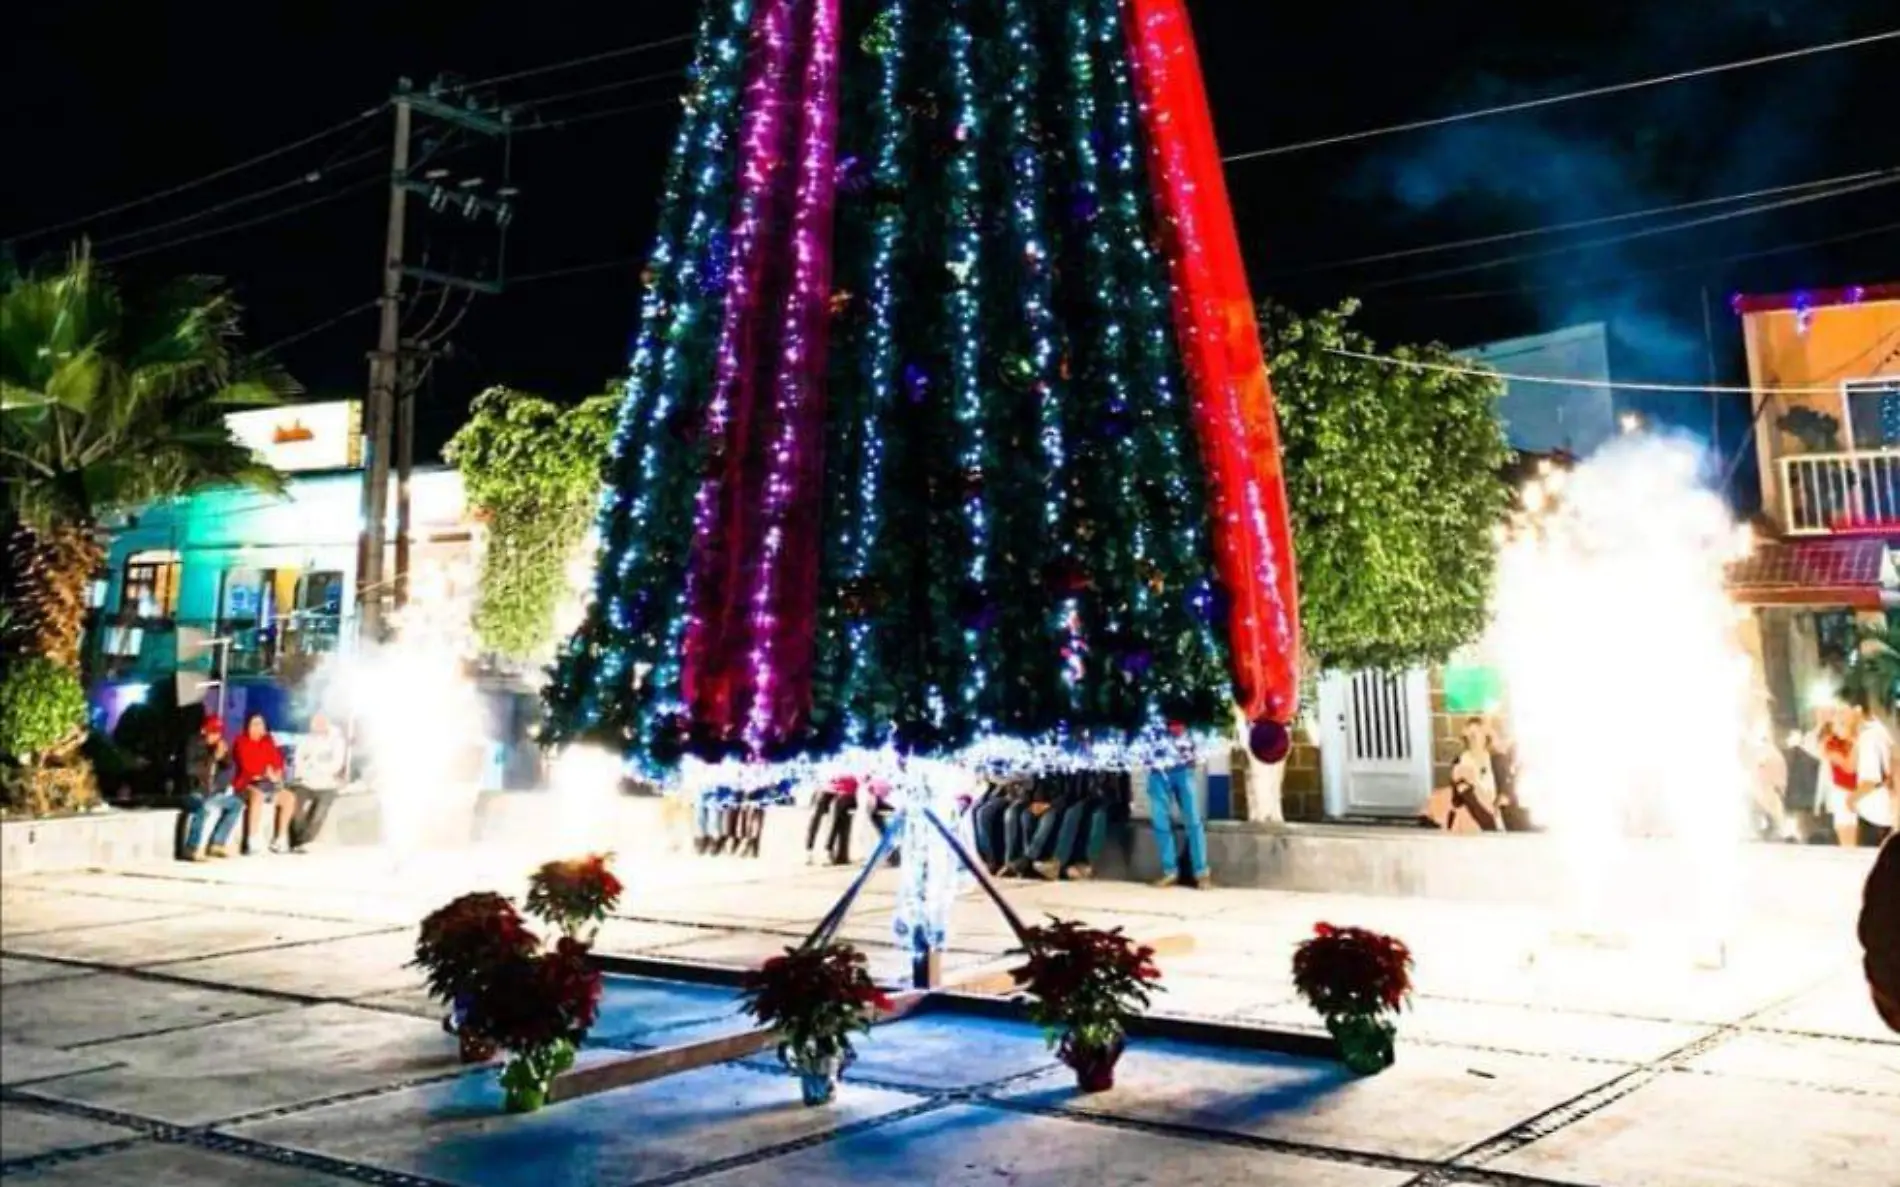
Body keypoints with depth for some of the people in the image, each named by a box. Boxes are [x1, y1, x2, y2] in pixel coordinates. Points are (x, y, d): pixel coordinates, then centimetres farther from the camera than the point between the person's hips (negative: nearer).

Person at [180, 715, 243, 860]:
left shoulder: (215, 746, 7)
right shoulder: (193, 745, -14)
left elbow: (227, 766, 12)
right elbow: (191, 769, -26)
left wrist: (225, 754, -9)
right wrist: (214, 757, -25)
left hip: (210, 792, 9)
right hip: (192, 792, -9)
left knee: (237, 804, 6)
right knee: (206, 806, -37)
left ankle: (217, 844, 3)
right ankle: (192, 848, -30)